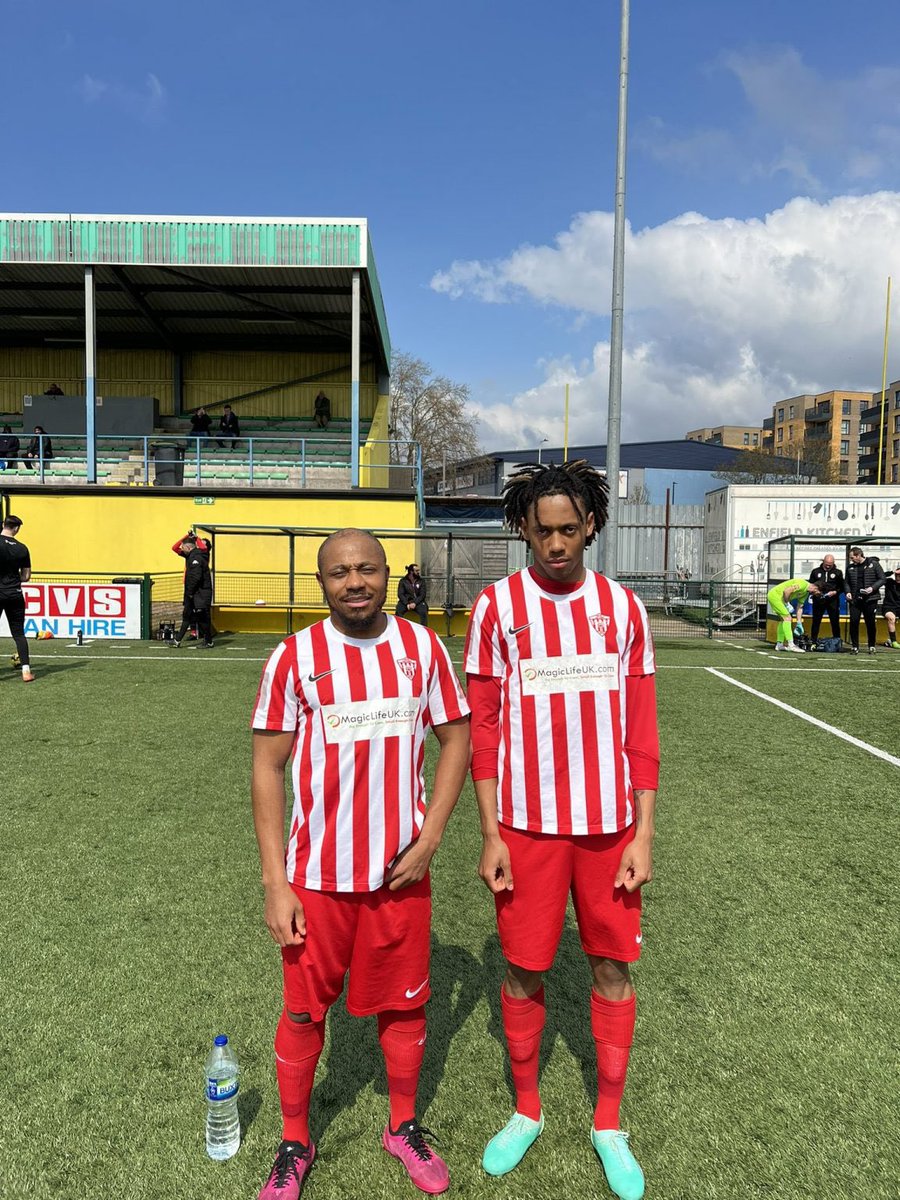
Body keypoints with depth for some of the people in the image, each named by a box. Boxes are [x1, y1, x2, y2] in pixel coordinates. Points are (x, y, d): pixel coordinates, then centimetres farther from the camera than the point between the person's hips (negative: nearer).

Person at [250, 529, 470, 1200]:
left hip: (401, 870, 2)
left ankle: (404, 1126, 41)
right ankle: (295, 1144, 37)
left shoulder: (422, 648, -3)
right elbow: (269, 767, -6)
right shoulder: (295, 657, -9)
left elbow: (456, 738, 4)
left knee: (404, 1004, 16)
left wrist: (429, 839, -5)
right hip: (317, 874, -1)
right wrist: (275, 882, -8)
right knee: (304, 1012, 13)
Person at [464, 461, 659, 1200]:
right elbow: (482, 730, -3)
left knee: (613, 969, 12)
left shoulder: (623, 608, -1)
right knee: (524, 970, 11)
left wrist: (643, 836, -1)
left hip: (610, 825, 2)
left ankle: (609, 1126, 33)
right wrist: (490, 836, -5)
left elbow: (641, 730, 2)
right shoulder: (496, 607, -5)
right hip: (526, 826, -1)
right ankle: (526, 1111, 35)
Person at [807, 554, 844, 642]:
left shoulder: (838, 572, 6)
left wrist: (835, 592, -13)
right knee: (816, 622, 3)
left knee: (835, 622, 4)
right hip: (818, 601, 1)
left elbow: (842, 587, 6)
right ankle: (813, 642, 8)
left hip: (833, 601, -1)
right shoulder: (815, 571, 8)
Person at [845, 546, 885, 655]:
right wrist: (848, 592, -2)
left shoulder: (874, 564, 0)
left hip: (870, 599, -3)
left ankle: (872, 646, 17)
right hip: (854, 600, 3)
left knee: (871, 623, 4)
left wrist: (872, 588, -15)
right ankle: (854, 647, 5)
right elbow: (847, 582, 17)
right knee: (853, 622, -5)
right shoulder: (850, 568, 11)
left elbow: (882, 579, -1)